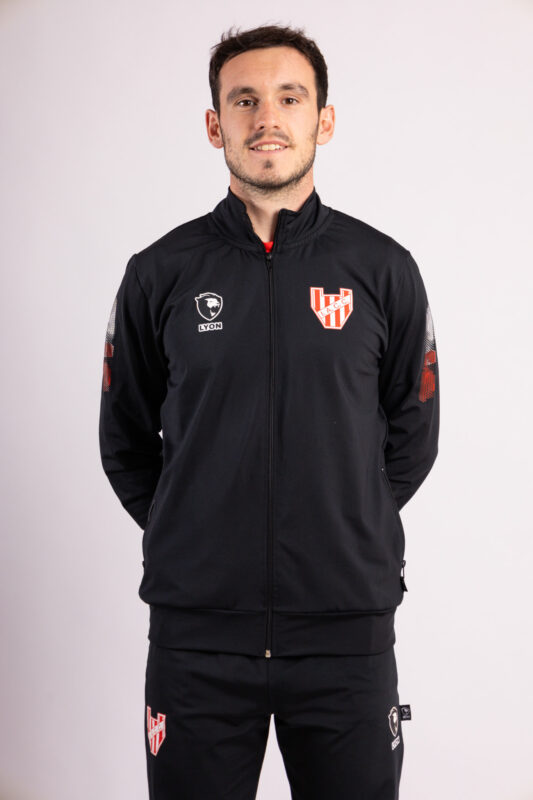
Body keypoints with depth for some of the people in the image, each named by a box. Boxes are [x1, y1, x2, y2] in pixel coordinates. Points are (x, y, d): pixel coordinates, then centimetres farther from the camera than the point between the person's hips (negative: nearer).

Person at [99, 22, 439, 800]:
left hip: (347, 630, 0)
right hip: (197, 634, 0)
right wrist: (190, 538, 8)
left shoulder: (383, 269, 1)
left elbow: (412, 435, 10)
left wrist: (348, 534, 8)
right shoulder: (161, 273, 1)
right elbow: (125, 443, 10)